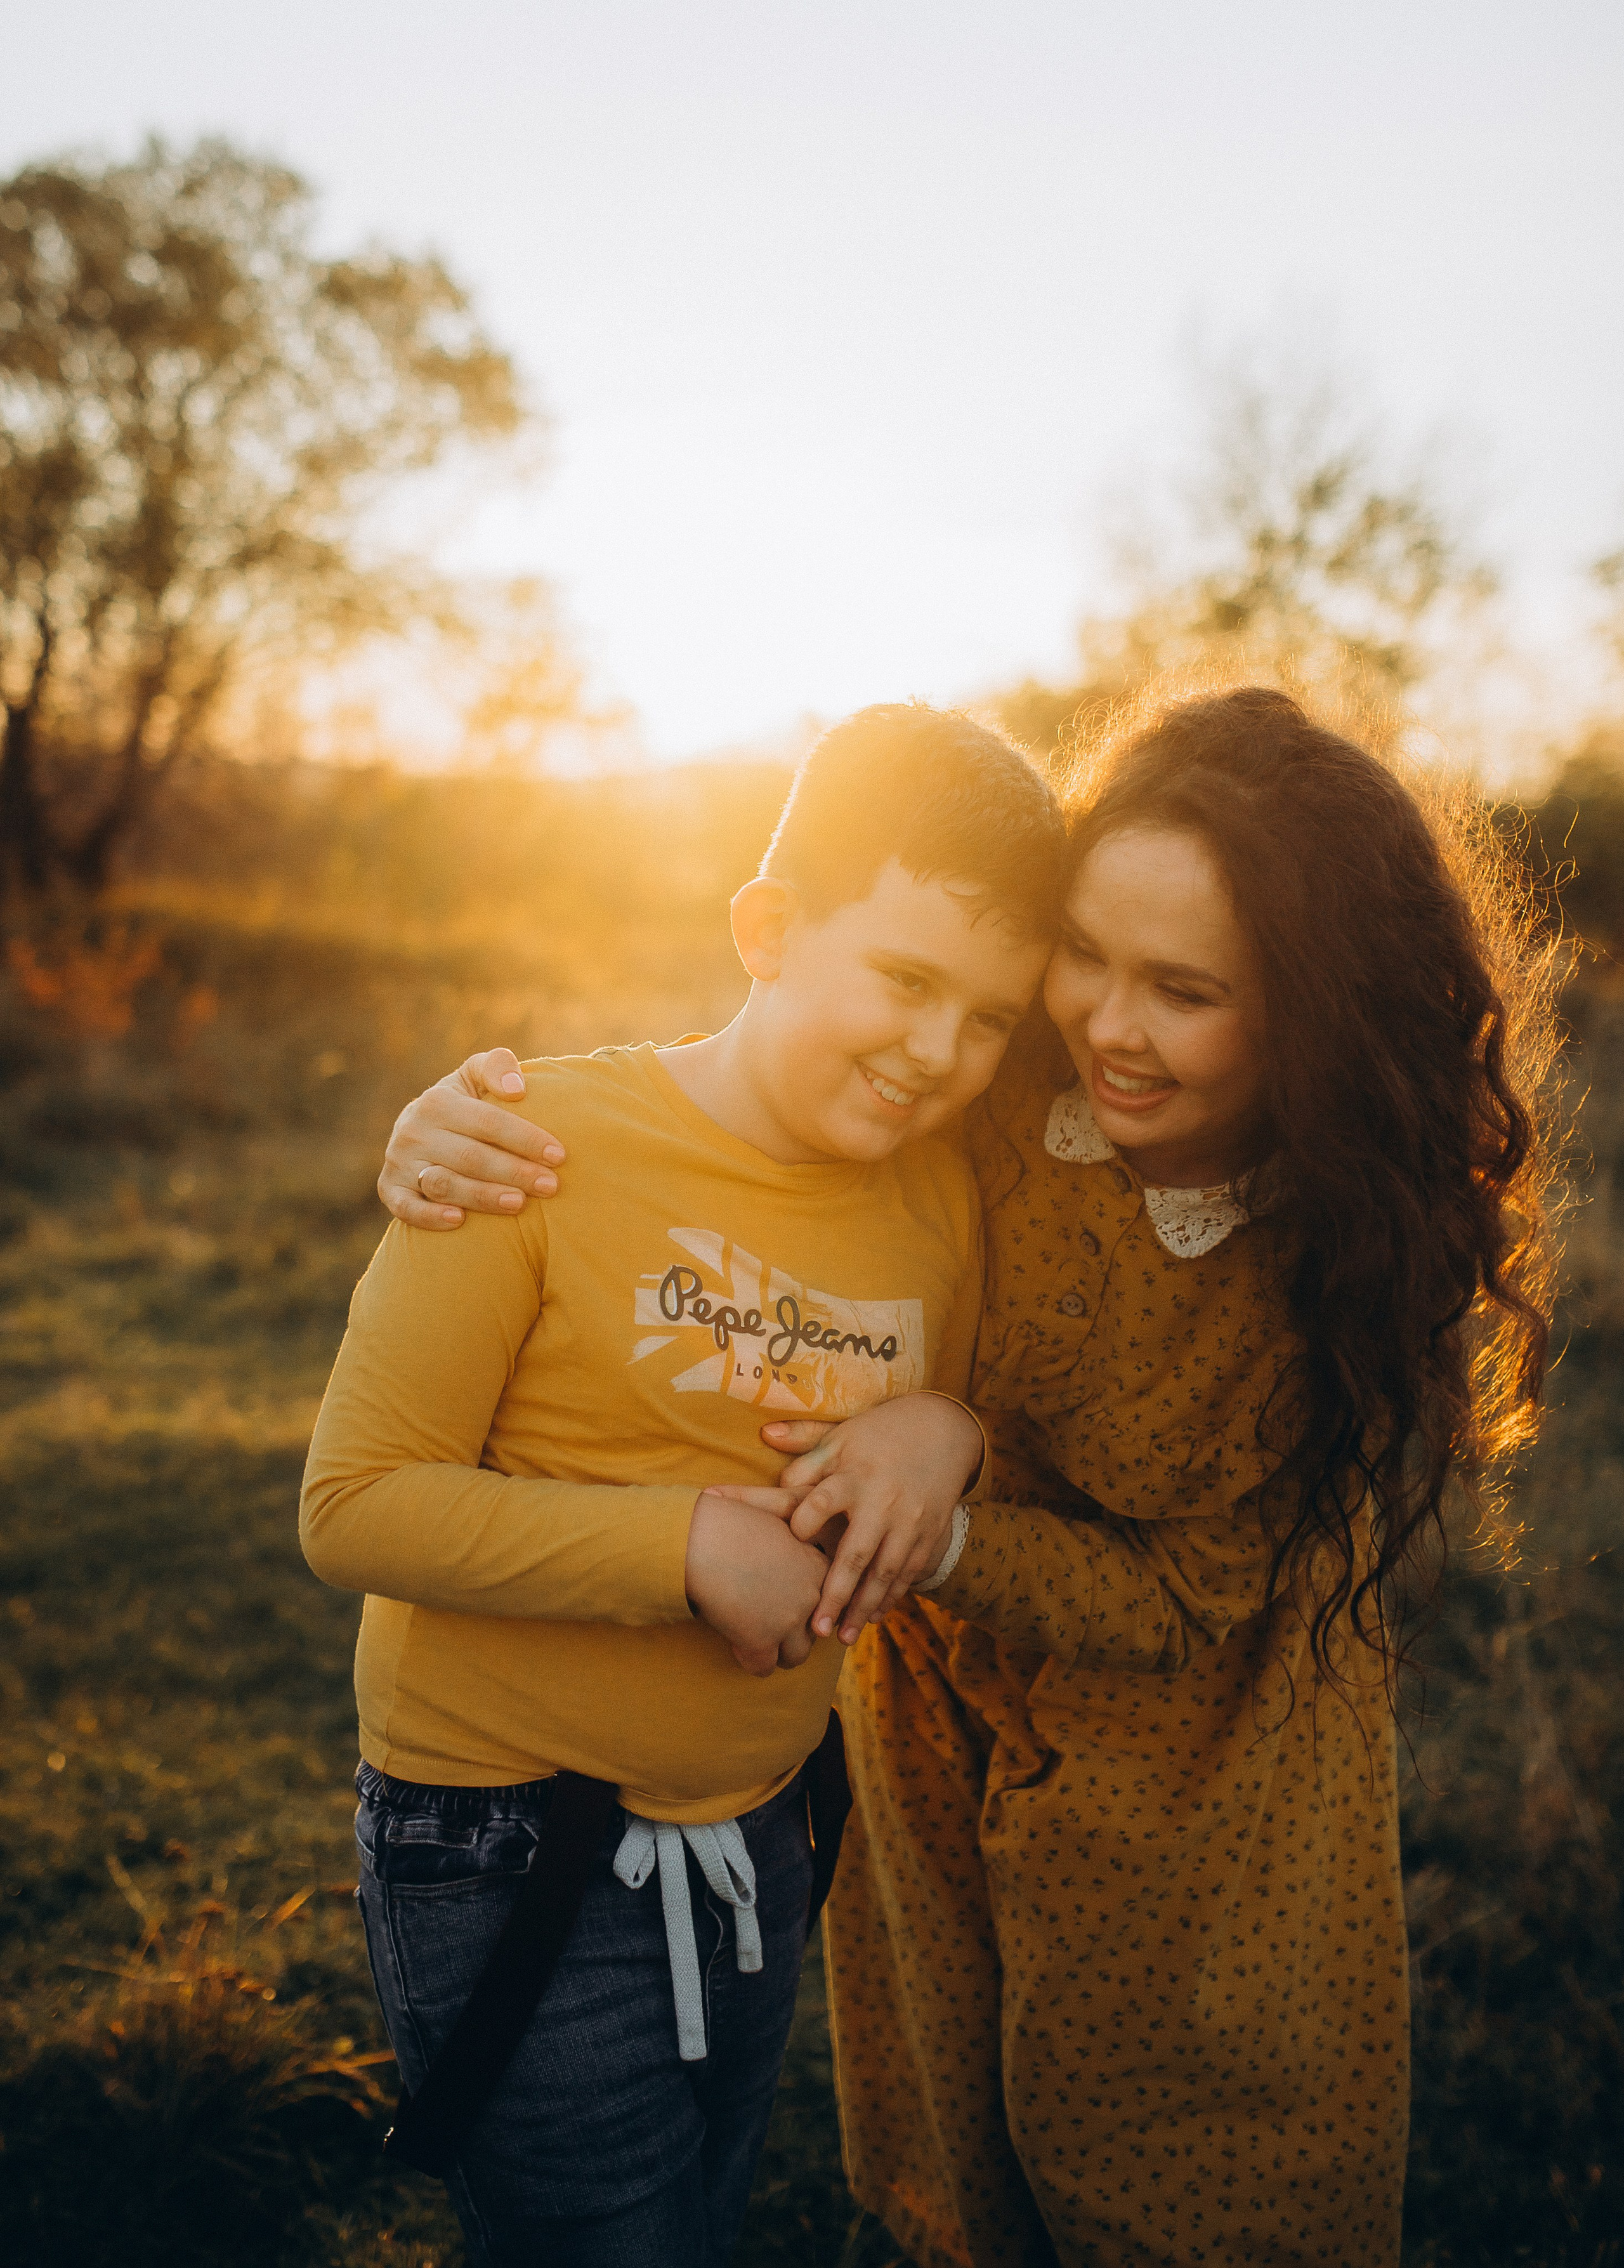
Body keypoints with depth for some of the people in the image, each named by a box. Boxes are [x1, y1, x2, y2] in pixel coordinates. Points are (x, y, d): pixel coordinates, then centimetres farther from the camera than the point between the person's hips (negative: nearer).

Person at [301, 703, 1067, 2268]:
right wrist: (688, 1545, -25)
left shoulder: (940, 1201, -2)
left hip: (755, 1842, 6)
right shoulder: (544, 1145, -18)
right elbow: (354, 1507, -19)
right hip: (508, 1853, -5)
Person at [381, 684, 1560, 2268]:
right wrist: (482, 1116, -29)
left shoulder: (1366, 1248, -24)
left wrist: (956, 1462, -34)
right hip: (935, 1788, 2)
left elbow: (1192, 1602, -20)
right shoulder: (984, 1100, -22)